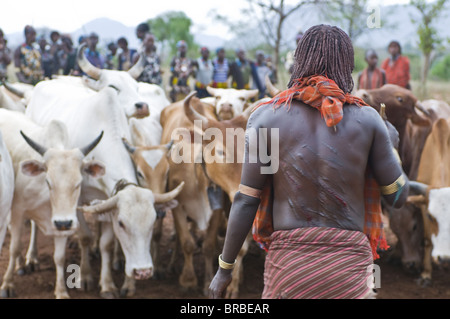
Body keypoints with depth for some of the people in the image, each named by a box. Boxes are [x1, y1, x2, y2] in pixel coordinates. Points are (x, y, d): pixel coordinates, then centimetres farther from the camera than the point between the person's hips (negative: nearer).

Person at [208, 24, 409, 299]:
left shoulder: (267, 117, -1)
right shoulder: (367, 119, -1)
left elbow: (246, 200, -1)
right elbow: (399, 196, 7)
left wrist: (224, 268, 8)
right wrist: (388, 142, 25)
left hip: (288, 264, 0)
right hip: (347, 265, 0)